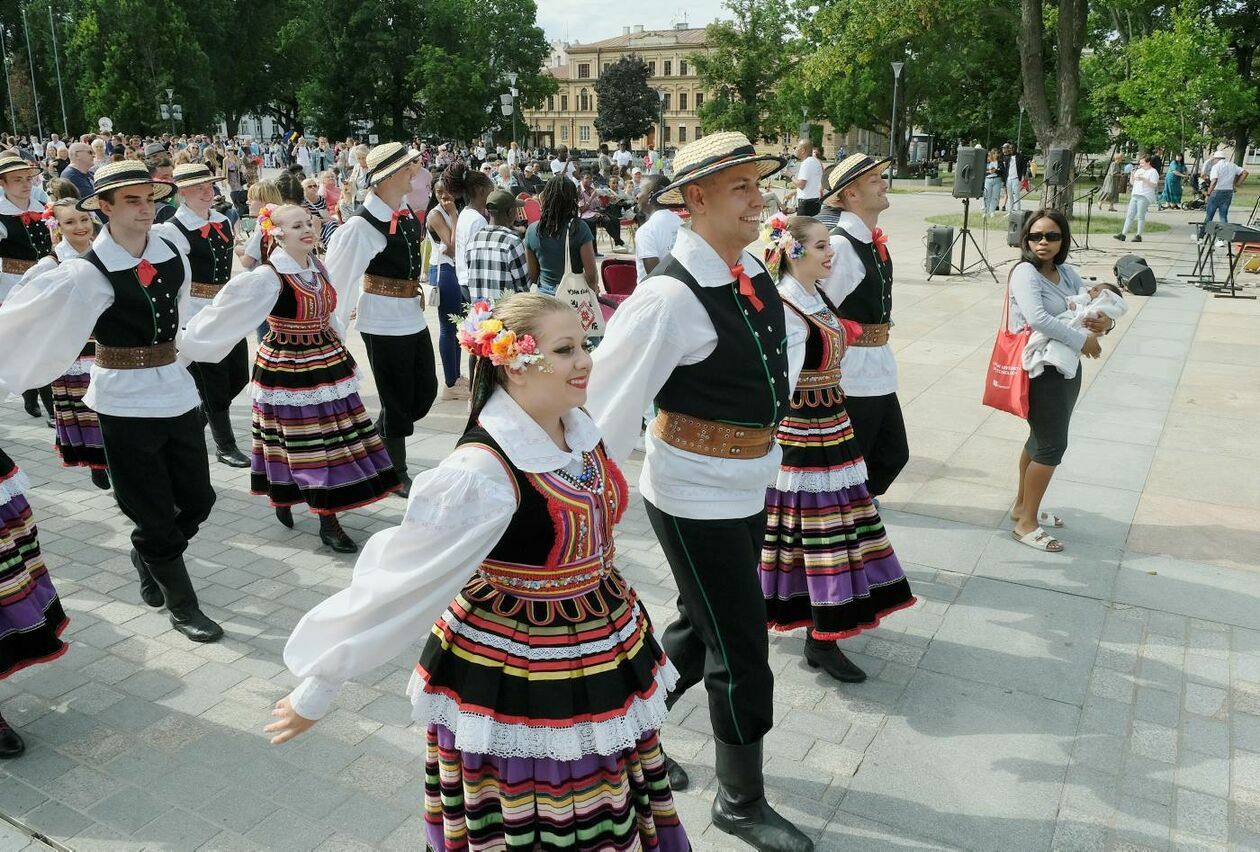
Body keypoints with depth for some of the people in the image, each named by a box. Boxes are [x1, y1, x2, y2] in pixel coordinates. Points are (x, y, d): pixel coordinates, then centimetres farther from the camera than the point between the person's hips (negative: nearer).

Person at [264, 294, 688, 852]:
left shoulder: (579, 428, -6)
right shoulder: (482, 471, -28)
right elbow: (398, 580, -23)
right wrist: (319, 686, -15)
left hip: (606, 656, 7)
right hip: (517, 682, -7)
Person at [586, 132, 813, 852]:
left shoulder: (754, 273, 2)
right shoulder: (671, 296, -24)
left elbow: (789, 336, 23)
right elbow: (610, 401, -23)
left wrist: (779, 395, 11)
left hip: (749, 486, 8)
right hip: (696, 496, -8)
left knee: (702, 629, 23)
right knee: (742, 652, 6)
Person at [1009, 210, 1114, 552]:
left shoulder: (1068, 273, 8)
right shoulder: (1025, 272, -16)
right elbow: (1038, 318, -29)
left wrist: (1106, 322, -14)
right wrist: (1082, 340, -23)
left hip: (1066, 368, 8)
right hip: (1040, 370, -8)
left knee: (1041, 438, 18)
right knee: (1052, 446, -4)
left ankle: (1022, 506, 35)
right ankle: (1026, 524, 8)